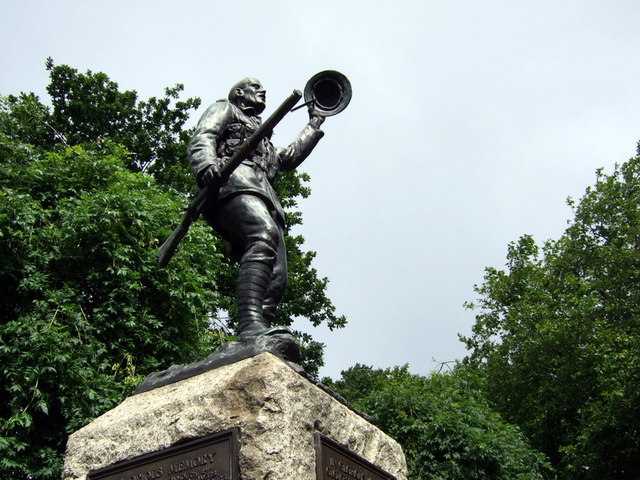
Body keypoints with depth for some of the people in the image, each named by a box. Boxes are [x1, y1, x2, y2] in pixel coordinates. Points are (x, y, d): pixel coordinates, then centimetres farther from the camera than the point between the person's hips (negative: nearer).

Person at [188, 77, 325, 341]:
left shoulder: (261, 137, 47)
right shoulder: (224, 108, 25)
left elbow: (289, 157, 46)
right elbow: (201, 140, 6)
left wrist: (314, 125, 52)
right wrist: (206, 164, -18)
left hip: (266, 199, 8)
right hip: (234, 182, -8)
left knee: (276, 277, -15)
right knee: (264, 236, -37)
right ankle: (250, 325, -55)